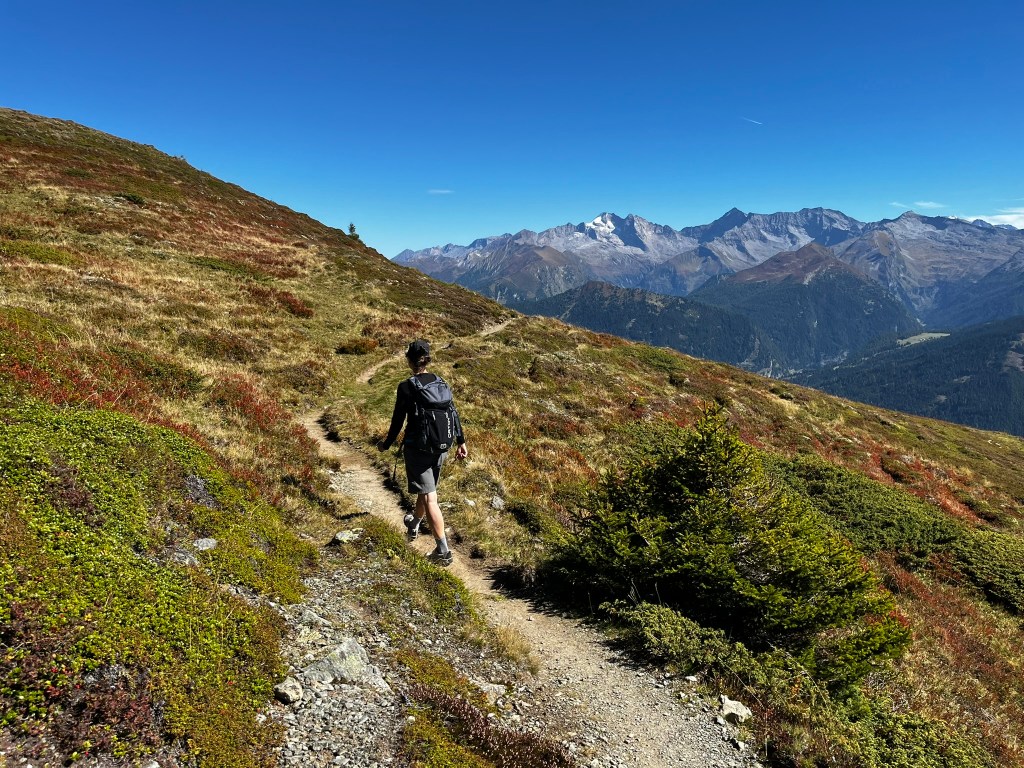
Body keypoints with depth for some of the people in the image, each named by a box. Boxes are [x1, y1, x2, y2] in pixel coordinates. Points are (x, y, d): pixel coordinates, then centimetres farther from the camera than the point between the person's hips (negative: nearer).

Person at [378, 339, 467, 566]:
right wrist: (461, 441, 12)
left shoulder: (406, 387, -13)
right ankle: (414, 524, 52)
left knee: (429, 497, -5)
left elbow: (398, 420, -9)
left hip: (417, 447, -6)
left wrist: (387, 444, 6)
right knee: (426, 488, 25)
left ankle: (443, 550, -7)